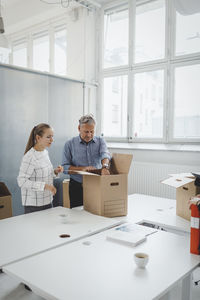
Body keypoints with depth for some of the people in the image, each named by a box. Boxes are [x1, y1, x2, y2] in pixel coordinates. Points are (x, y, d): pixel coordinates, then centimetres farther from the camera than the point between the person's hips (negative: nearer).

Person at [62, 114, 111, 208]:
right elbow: (65, 167, -3)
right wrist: (82, 168, -17)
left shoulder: (100, 141, 5)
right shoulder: (70, 144, 1)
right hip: (77, 187, -1)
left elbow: (105, 154, -16)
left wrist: (105, 167, -37)